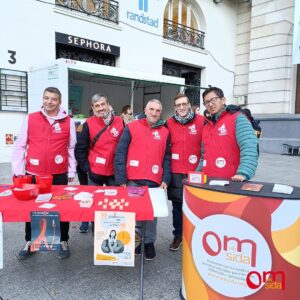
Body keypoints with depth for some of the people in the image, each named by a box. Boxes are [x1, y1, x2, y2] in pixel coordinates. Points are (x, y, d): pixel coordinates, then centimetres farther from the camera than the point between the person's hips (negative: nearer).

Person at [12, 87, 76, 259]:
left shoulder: (68, 121, 0)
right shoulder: (30, 119, 2)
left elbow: (72, 147, 4)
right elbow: (20, 146, 4)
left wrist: (71, 171, 2)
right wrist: (18, 170, 0)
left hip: (59, 174, -1)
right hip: (33, 173, 1)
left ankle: (63, 242, 25)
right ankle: (29, 242, 31)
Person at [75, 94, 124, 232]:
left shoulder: (120, 122, -2)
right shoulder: (89, 124, -5)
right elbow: (80, 149, -1)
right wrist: (86, 167, -5)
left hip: (115, 172, 1)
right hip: (96, 172, 0)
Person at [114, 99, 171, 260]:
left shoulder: (165, 132, 11)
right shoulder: (131, 127, 2)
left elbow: (167, 158, 10)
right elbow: (120, 154, -2)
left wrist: (165, 179, -2)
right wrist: (121, 179, -8)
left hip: (154, 181, 2)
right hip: (133, 180, -2)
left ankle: (149, 242, 24)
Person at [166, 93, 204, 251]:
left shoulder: (201, 121, -4)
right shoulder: (169, 123, 3)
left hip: (195, 171, -2)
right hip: (175, 172, 2)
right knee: (177, 204, 11)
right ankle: (178, 235, 28)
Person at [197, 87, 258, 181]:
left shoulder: (237, 118, -6)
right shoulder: (206, 126, 15)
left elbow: (249, 148, -19)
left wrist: (243, 173, -30)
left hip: (231, 182, -6)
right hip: (208, 181, 6)